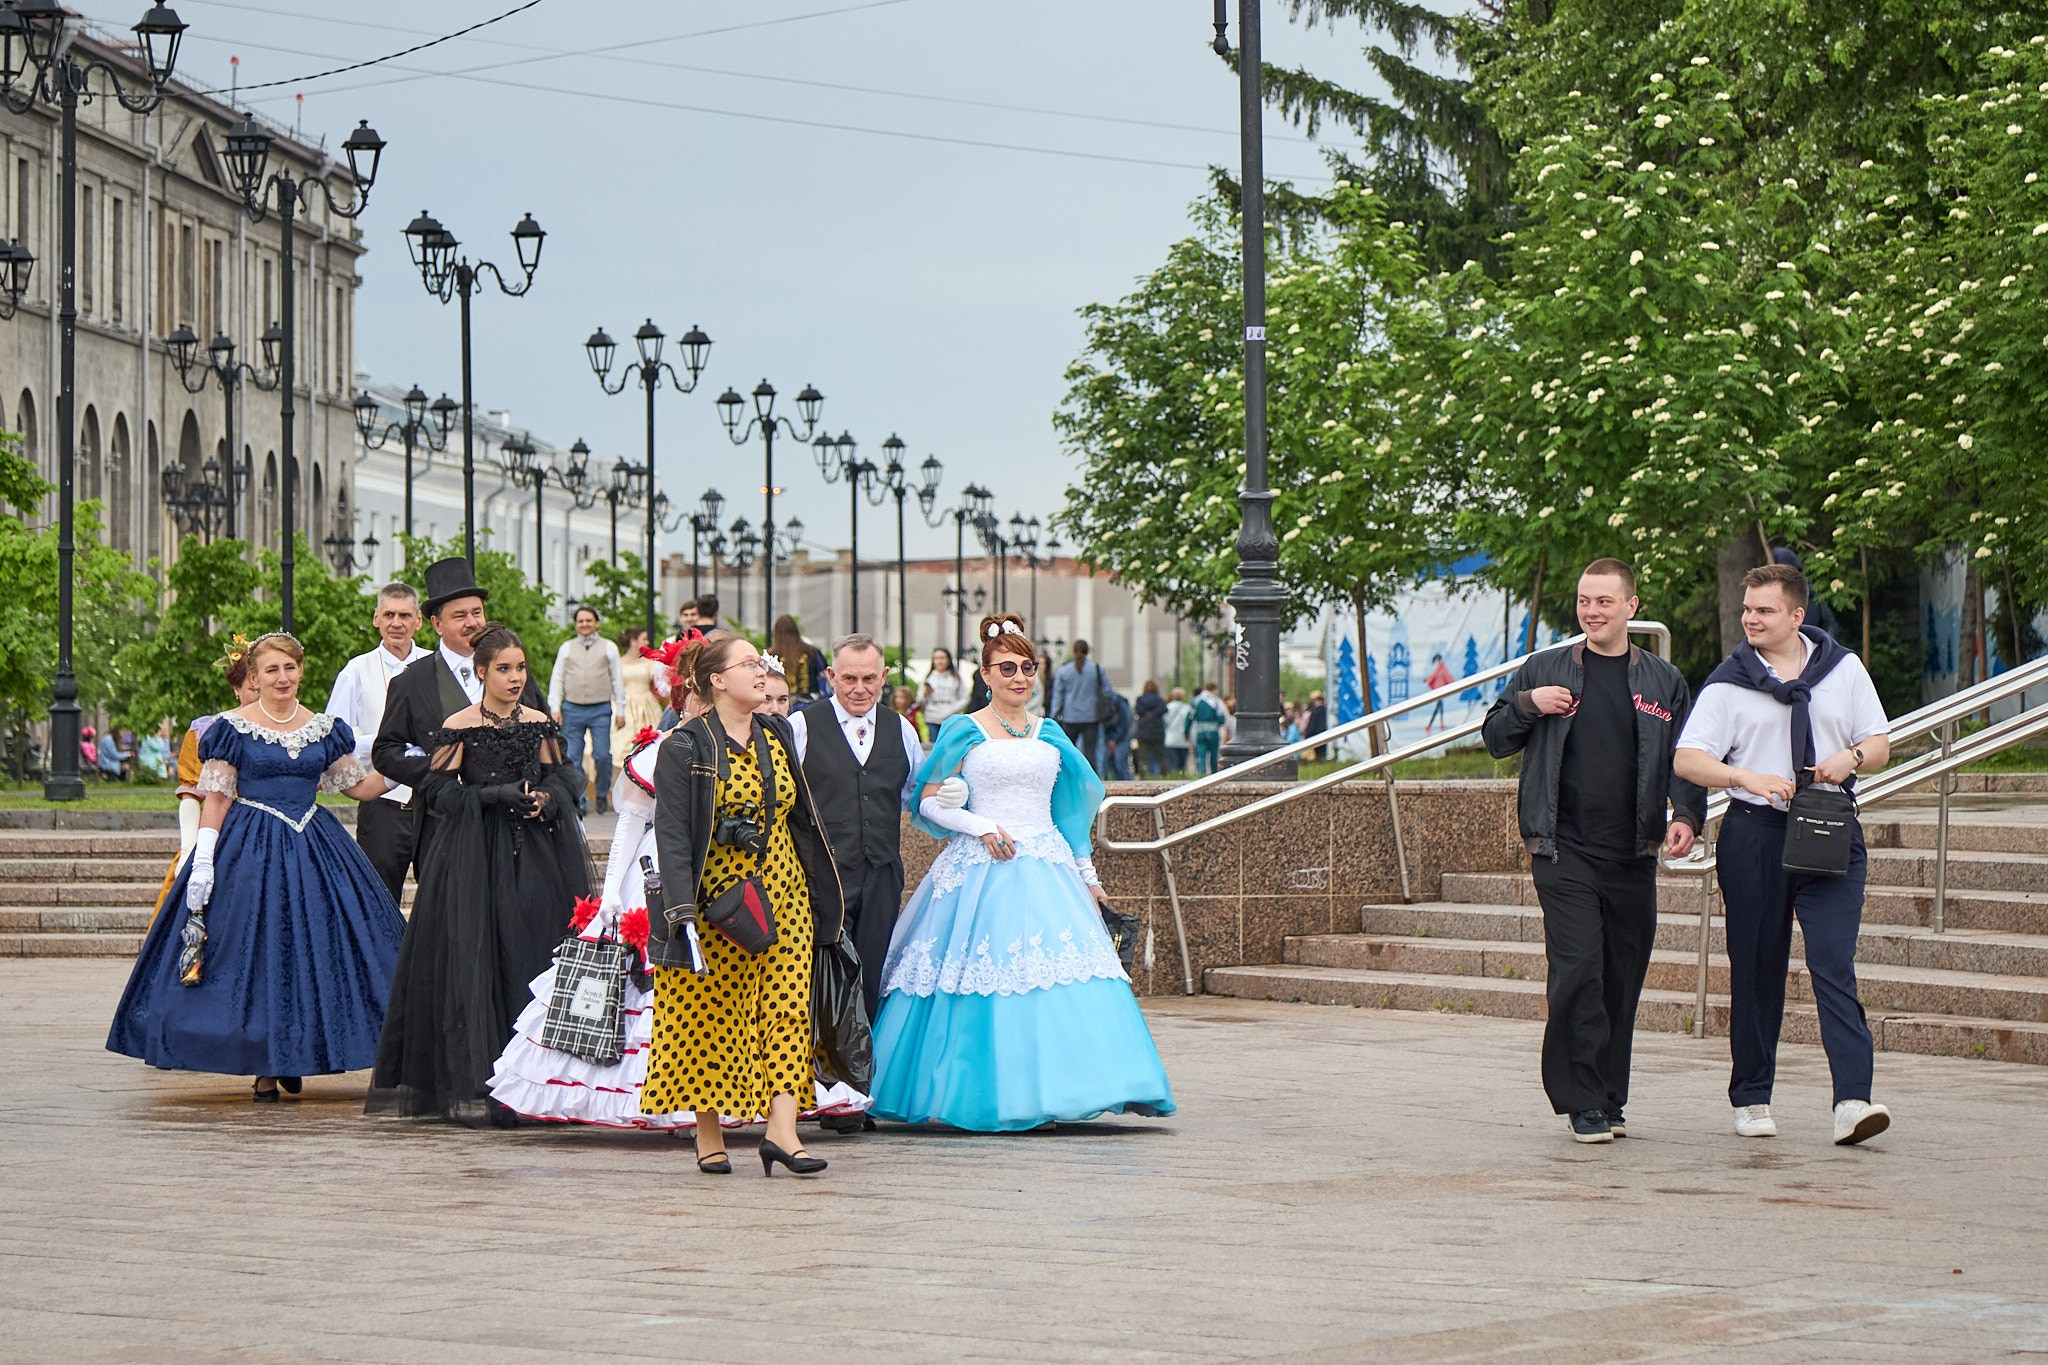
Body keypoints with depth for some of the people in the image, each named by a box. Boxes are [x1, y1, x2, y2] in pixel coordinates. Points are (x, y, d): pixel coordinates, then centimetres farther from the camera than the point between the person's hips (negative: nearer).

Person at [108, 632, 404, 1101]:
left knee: (312, 949, 0)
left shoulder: (324, 728, 9)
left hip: (312, 846, 4)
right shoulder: (234, 728, -3)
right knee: (254, 950, -4)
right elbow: (216, 798, -5)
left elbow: (360, 785, 15)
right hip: (250, 849, -4)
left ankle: (292, 1058, 15)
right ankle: (264, 1069, 3)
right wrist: (203, 862, -12)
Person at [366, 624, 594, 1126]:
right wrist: (495, 794, -16)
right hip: (474, 855, -4)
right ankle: (473, 1090, -7)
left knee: (534, 963, 0)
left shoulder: (540, 724, 11)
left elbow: (563, 781, 15)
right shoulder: (458, 727, -2)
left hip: (534, 855, 4)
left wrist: (546, 799, -7)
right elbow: (437, 793, -5)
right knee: (472, 966, -8)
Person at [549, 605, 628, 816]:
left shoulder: (608, 648, 9)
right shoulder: (566, 648, 11)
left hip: (600, 709, -1)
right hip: (572, 709, 1)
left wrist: (620, 710, 5)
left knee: (602, 755, -7)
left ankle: (602, 796, 11)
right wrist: (554, 708, 2)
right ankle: (577, 800, 8)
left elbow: (617, 680, 10)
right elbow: (556, 679, 11)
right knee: (572, 758, 0)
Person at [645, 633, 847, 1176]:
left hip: (784, 894, 5)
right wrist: (681, 907, -20)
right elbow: (671, 833, -10)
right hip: (718, 900, -5)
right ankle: (709, 1135, 10)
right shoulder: (686, 747, -6)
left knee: (788, 1008, -6)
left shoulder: (778, 735, 13)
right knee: (712, 1016, 0)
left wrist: (820, 893, 17)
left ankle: (782, 1127, -11)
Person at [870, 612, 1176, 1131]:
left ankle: (1049, 1095, -1)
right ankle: (977, 1095, -3)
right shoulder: (964, 732, 4)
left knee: (1060, 971, -7)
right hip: (982, 869, -4)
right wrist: (982, 826, -12)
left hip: (1048, 870, 4)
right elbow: (929, 803, 2)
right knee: (981, 980, -11)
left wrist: (1088, 878, 18)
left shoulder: (1049, 735, 16)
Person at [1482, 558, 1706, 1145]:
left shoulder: (1663, 682, 11)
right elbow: (1495, 740, 13)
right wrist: (1528, 705, -7)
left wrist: (1686, 815, -6)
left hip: (1633, 856, 2)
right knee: (1578, 973, -13)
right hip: (1563, 850, -2)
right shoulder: (1545, 671, 8)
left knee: (1622, 981, 6)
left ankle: (1609, 1100, 16)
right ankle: (1583, 1102, -9)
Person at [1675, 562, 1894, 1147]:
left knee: (1834, 965, -12)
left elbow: (1880, 745, 13)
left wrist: (1851, 757, -10)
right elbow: (1687, 759, -4)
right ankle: (1751, 1099, 17)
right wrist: (1746, 778, -21)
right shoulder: (1728, 683, 3)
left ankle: (1853, 1102, -20)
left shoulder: (1844, 669, 9)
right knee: (1756, 971, 6)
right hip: (1755, 835, 0)